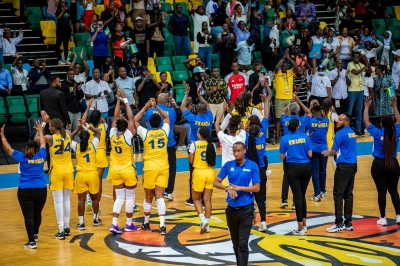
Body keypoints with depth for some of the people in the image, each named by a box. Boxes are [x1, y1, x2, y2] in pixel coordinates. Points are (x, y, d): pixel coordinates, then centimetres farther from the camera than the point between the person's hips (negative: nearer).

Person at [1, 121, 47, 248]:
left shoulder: (22, 157, -5)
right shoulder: (41, 156, 2)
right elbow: (43, 144, 21)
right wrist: (40, 131, 36)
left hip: (25, 191, -3)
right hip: (41, 190, 3)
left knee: (28, 216, -6)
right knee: (37, 214, 21)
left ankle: (32, 241, -13)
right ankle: (35, 235, 41)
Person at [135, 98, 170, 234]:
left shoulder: (145, 133, -6)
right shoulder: (164, 131, 0)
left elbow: (135, 120, 10)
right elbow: (166, 117, 19)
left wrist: (145, 107, 11)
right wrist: (156, 107, 15)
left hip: (150, 168, -1)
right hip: (163, 167, 1)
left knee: (148, 197, 13)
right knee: (159, 196, -2)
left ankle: (146, 223, 28)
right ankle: (162, 225, -16)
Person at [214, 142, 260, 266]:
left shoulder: (252, 166, -5)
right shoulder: (228, 165, 3)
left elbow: (256, 188, -7)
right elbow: (216, 182, 2)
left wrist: (238, 188, -16)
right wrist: (228, 188, -16)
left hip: (246, 209, -3)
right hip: (231, 208, 4)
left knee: (243, 243, -8)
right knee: (235, 243, 14)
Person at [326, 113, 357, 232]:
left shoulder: (340, 133, -12)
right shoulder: (352, 133, 14)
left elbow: (333, 152, -11)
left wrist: (328, 153, 10)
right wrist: (331, 152, 22)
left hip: (343, 165, -8)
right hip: (353, 165, 8)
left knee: (338, 194, -4)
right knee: (348, 194, 10)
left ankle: (339, 223, -5)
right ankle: (348, 223, 10)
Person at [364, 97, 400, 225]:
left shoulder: (377, 133, -12)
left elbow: (366, 121, -3)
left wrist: (366, 107, 5)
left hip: (379, 165, -3)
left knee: (382, 192, 1)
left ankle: (383, 218, 5)